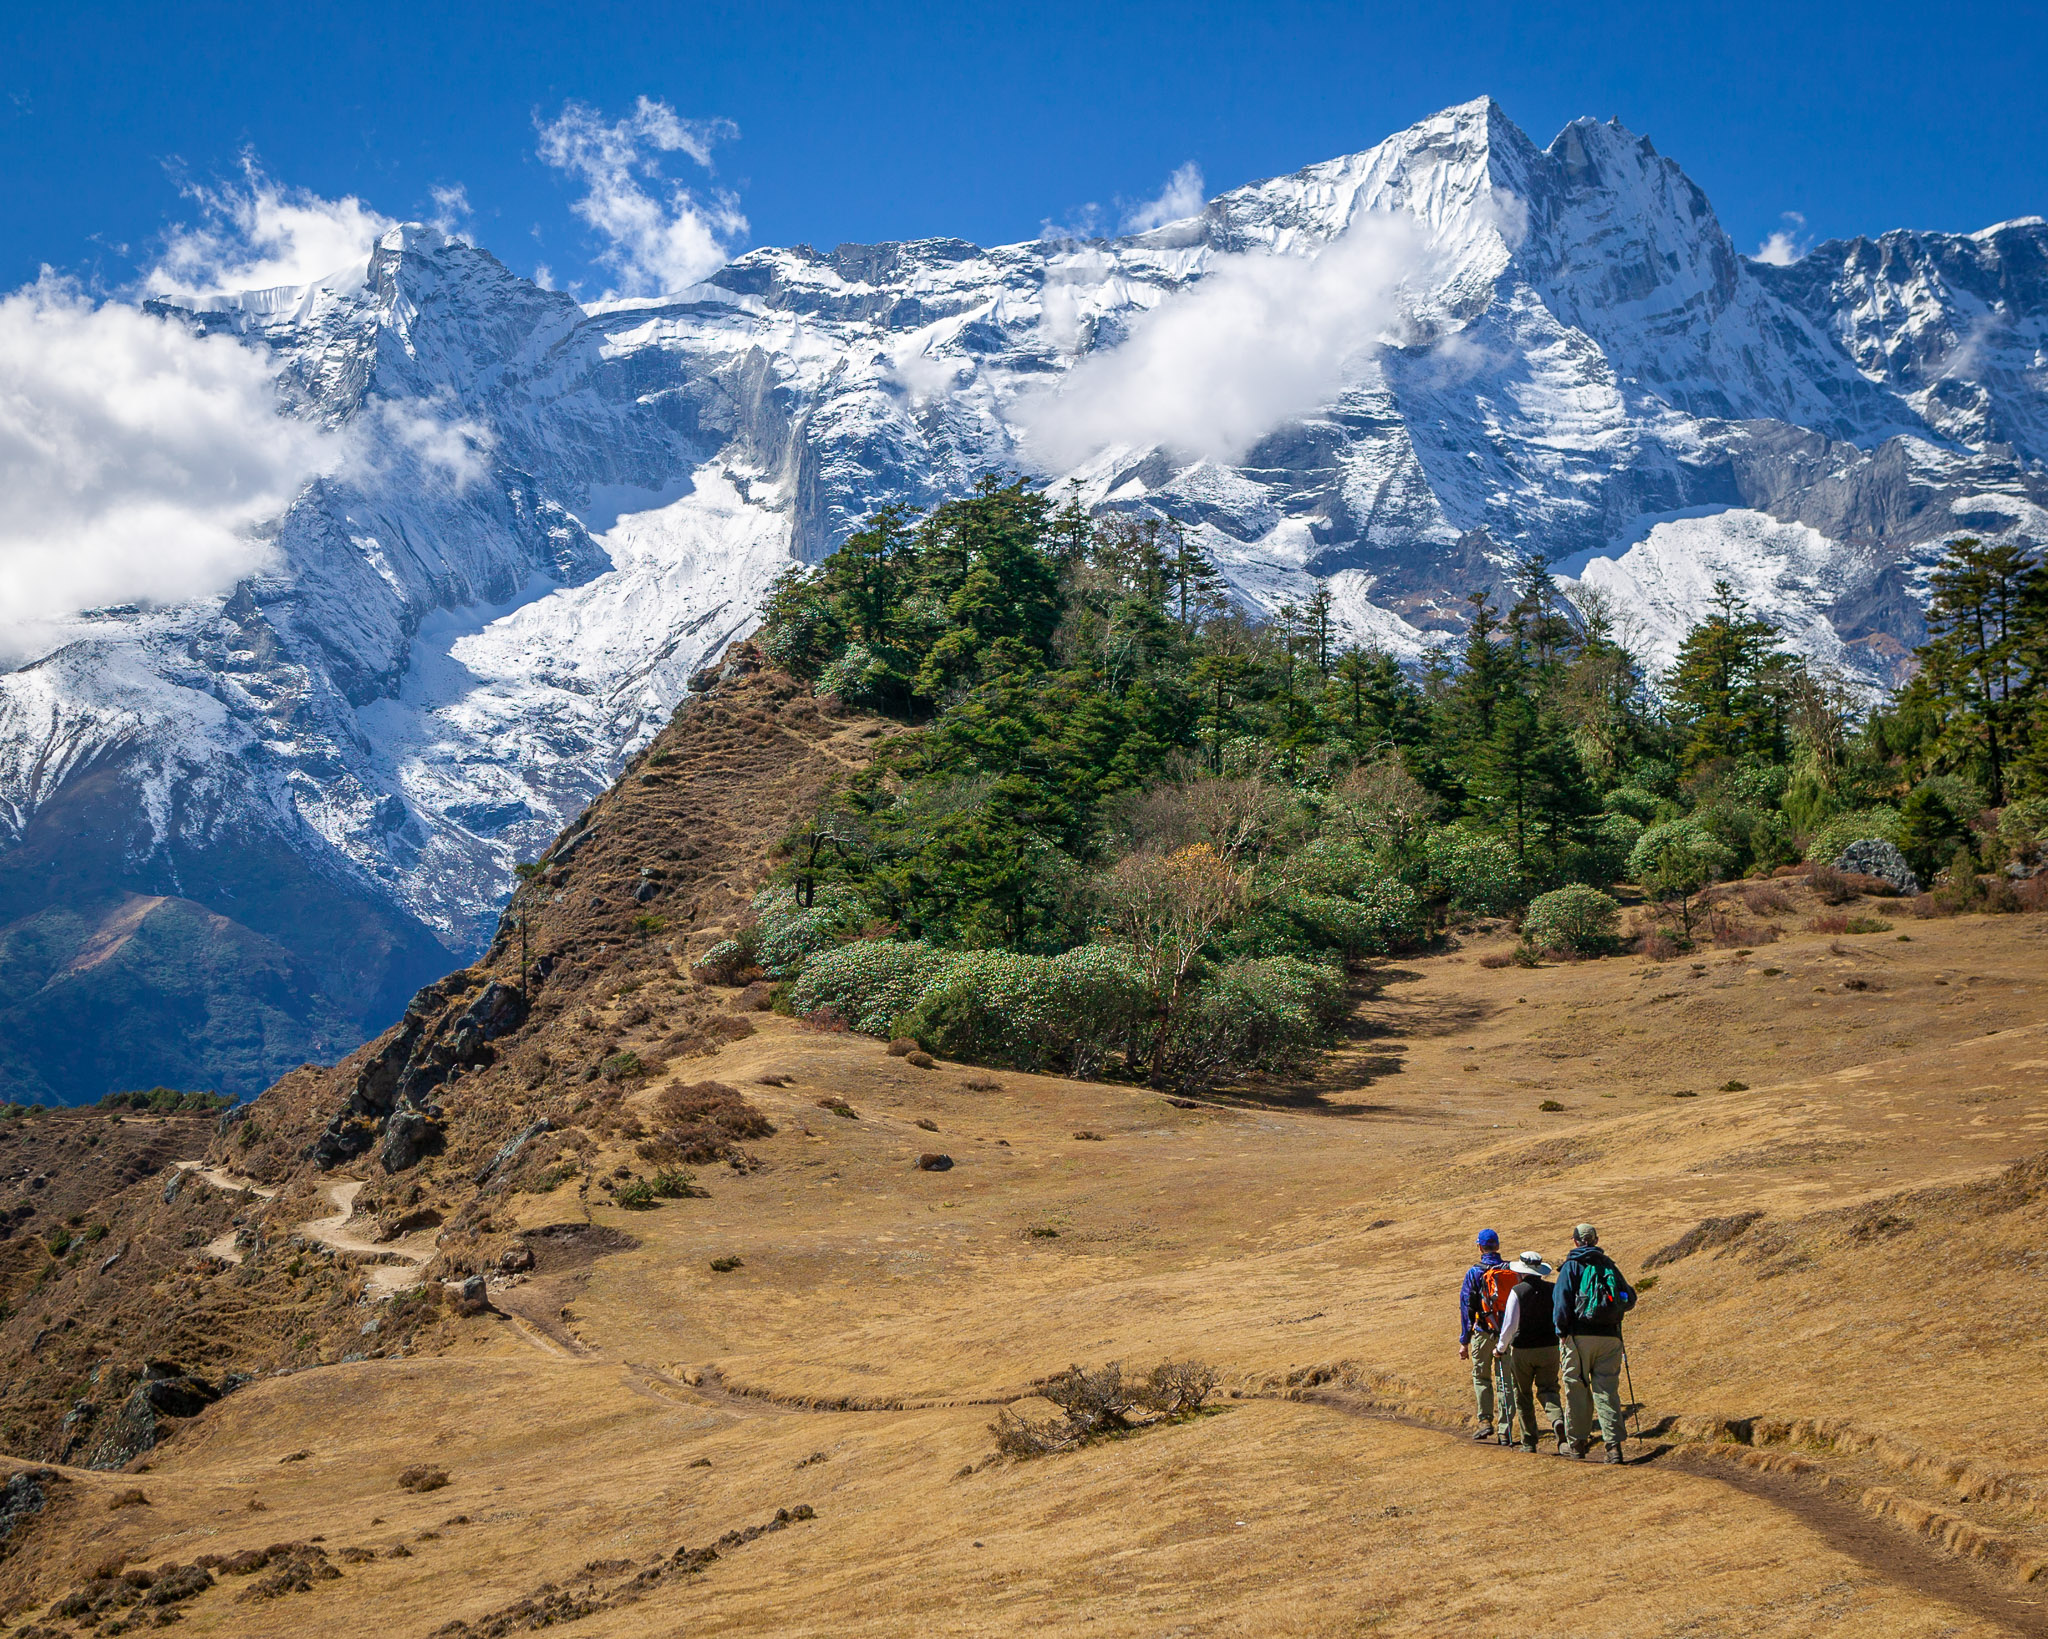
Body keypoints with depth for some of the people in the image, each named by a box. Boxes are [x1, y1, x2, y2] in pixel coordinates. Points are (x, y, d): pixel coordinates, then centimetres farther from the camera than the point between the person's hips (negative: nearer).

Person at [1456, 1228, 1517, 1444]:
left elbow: (1466, 1308, -5)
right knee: (1505, 1381, 7)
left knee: (1481, 1377, 14)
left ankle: (1486, 1420, 2)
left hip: (1483, 1332, -2)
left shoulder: (1474, 1273, -5)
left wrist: (1464, 1341, -1)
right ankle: (1505, 1430, 3)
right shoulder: (1512, 1270, 2)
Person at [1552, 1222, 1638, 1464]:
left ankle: (1578, 1443, 13)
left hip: (1579, 1335, -3)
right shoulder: (1609, 1265, 12)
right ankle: (1614, 1446, -9)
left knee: (1577, 1390, 7)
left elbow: (1562, 1300, -8)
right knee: (1608, 1391, 1)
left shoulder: (1572, 1266, 1)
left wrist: (1562, 1333, -5)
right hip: (1609, 1337, 3)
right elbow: (1629, 1298, 16)